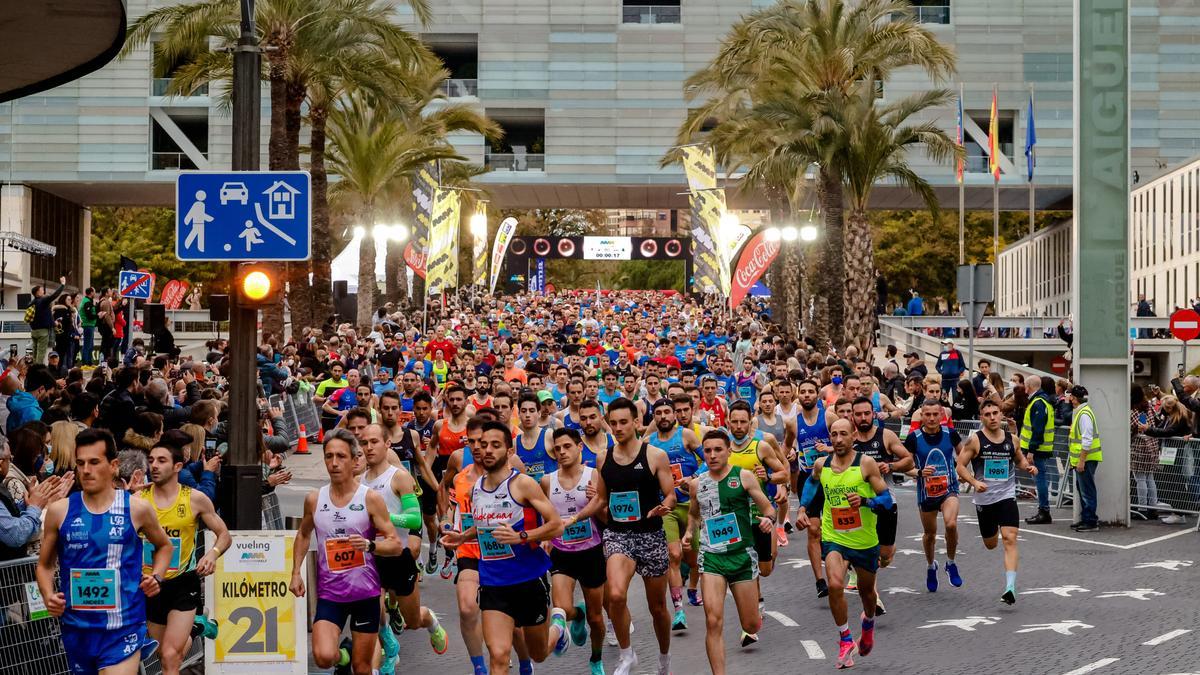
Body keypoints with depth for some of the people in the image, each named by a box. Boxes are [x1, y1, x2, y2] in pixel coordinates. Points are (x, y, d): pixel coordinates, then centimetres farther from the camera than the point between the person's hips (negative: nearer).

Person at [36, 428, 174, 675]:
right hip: (76, 628, 3)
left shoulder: (136, 509, -2)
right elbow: (45, 565, 12)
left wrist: (156, 577, 0)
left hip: (123, 629, -3)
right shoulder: (60, 511, 1)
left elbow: (164, 546, 16)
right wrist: (48, 596, -5)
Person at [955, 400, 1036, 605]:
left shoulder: (1011, 439, 3)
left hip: (1007, 496, 1)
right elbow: (960, 466, -6)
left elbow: (1019, 459, 21)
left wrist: (1028, 467, -1)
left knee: (1010, 539, -16)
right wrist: (974, 482, -22)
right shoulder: (975, 440, -6)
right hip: (984, 499, -1)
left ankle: (1010, 587, -19)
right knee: (990, 544, 11)